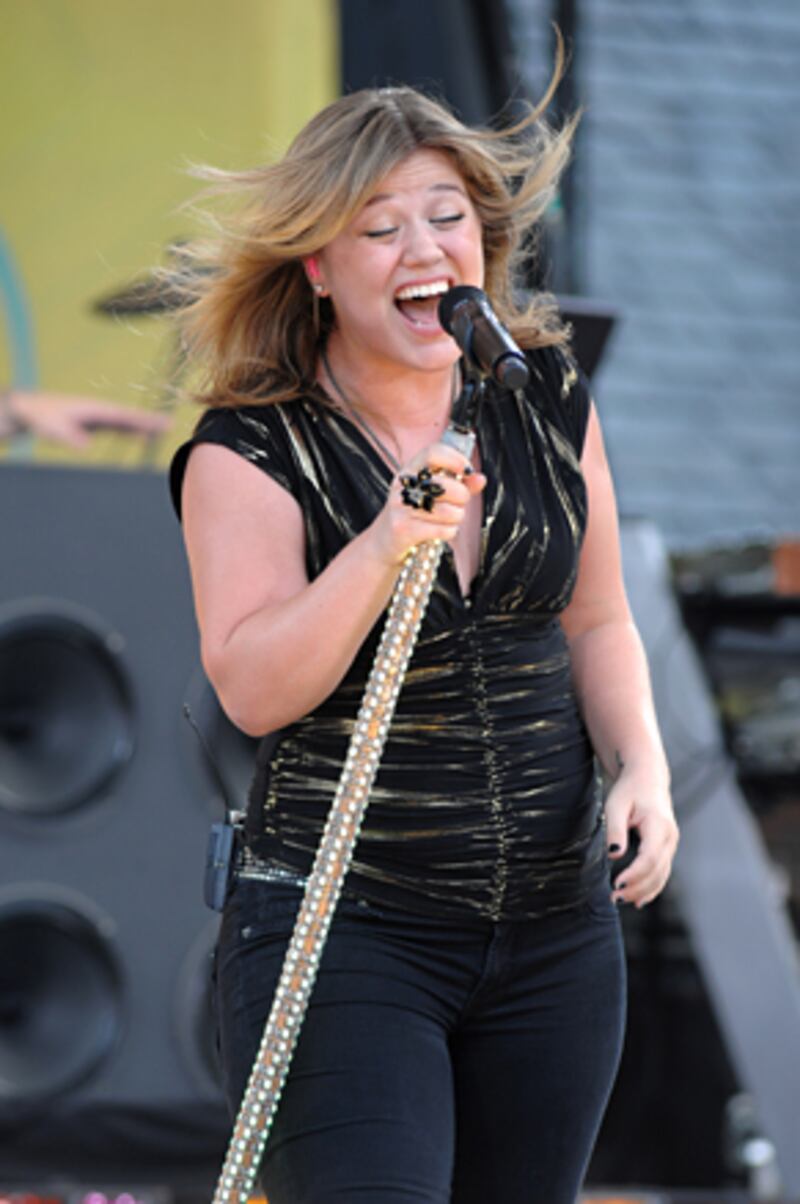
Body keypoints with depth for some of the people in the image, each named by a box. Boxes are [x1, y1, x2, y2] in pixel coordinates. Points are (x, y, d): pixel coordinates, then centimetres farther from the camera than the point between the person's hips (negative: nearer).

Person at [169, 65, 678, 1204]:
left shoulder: (548, 399, 6)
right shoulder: (252, 450, -8)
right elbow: (254, 690, -19)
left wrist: (640, 767, -2)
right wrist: (385, 546, -31)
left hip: (556, 929, 5)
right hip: (336, 929, -5)